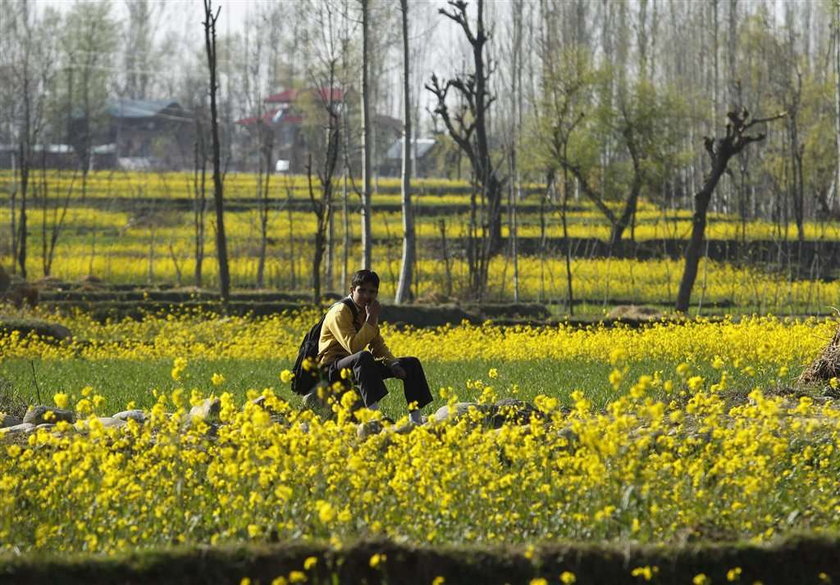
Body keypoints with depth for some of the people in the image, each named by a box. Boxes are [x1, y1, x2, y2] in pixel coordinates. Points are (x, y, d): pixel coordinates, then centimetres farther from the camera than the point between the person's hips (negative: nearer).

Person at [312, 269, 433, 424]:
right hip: (333, 369, -9)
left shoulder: (367, 312, 9)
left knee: (411, 363, 5)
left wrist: (392, 364, -5)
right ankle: (373, 411, -54)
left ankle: (415, 417, 0)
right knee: (363, 357, -42)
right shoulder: (340, 312, -17)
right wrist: (371, 319, -24)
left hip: (357, 366, 9)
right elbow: (353, 347, -28)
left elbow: (378, 347, 14)